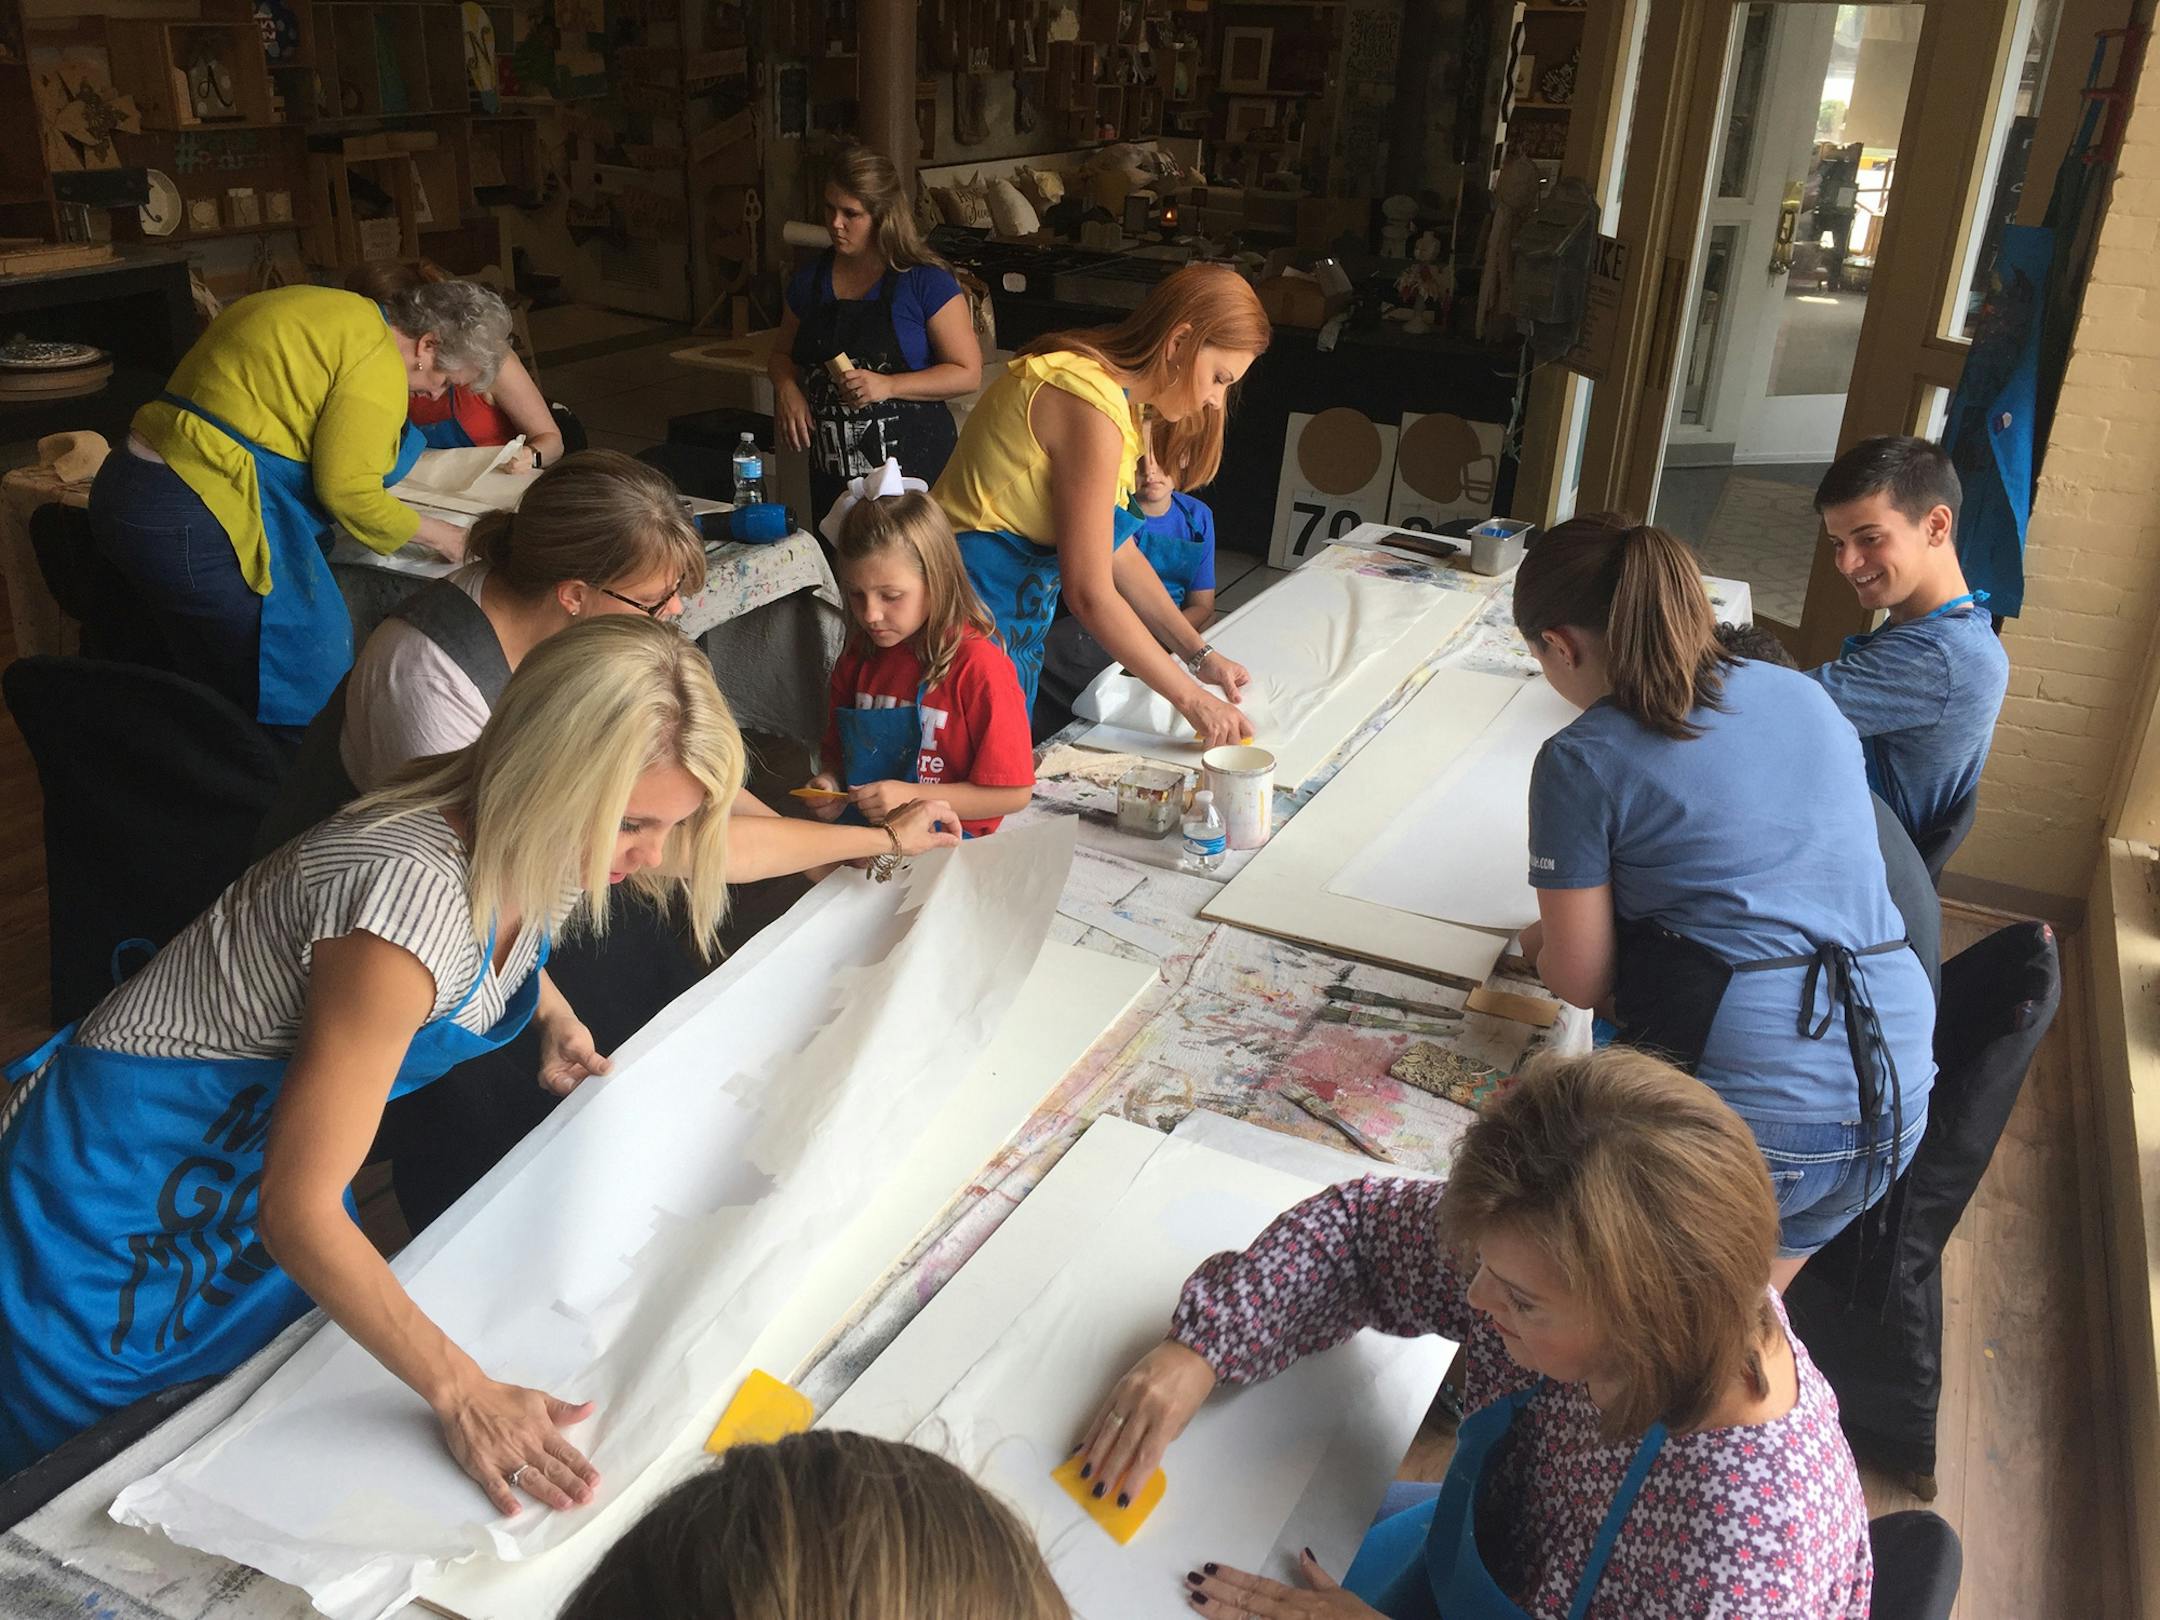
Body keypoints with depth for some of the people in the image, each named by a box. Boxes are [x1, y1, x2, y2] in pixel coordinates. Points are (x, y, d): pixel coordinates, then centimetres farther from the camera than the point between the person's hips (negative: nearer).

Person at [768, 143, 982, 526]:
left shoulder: (926, 281, -6)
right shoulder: (811, 279, 9)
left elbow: (967, 374, -9)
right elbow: (782, 355, 22)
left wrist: (888, 386, -21)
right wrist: (786, 388, -2)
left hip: (913, 466, -5)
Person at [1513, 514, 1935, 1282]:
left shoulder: (1581, 762, -7)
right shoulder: (1807, 697, 11)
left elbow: (1582, 980, -3)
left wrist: (1542, 944, 19)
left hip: (1741, 1120, -6)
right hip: (1894, 1111, 7)